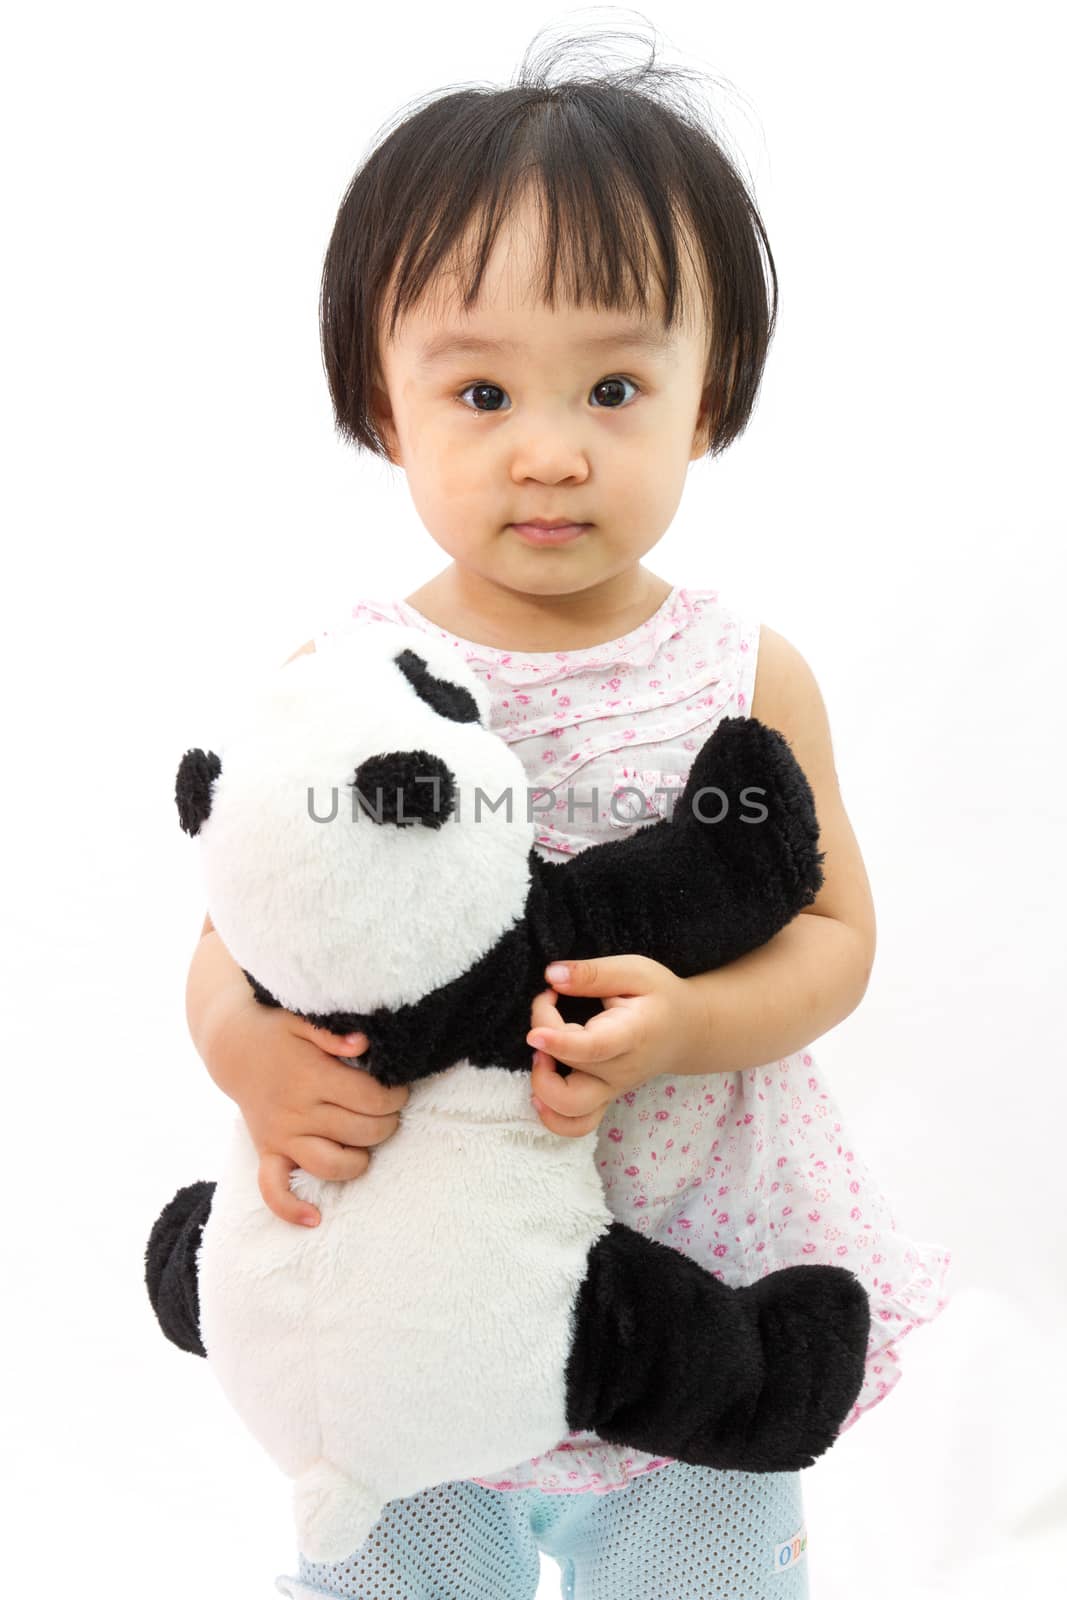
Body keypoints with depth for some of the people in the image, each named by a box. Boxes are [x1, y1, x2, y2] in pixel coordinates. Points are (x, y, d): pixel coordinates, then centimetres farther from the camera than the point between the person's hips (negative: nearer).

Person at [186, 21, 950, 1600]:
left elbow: (835, 928, -7)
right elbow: (237, 923, -4)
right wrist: (242, 1048, -26)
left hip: (690, 1288, 0)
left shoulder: (744, 676, -11)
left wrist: (689, 1023, -25)